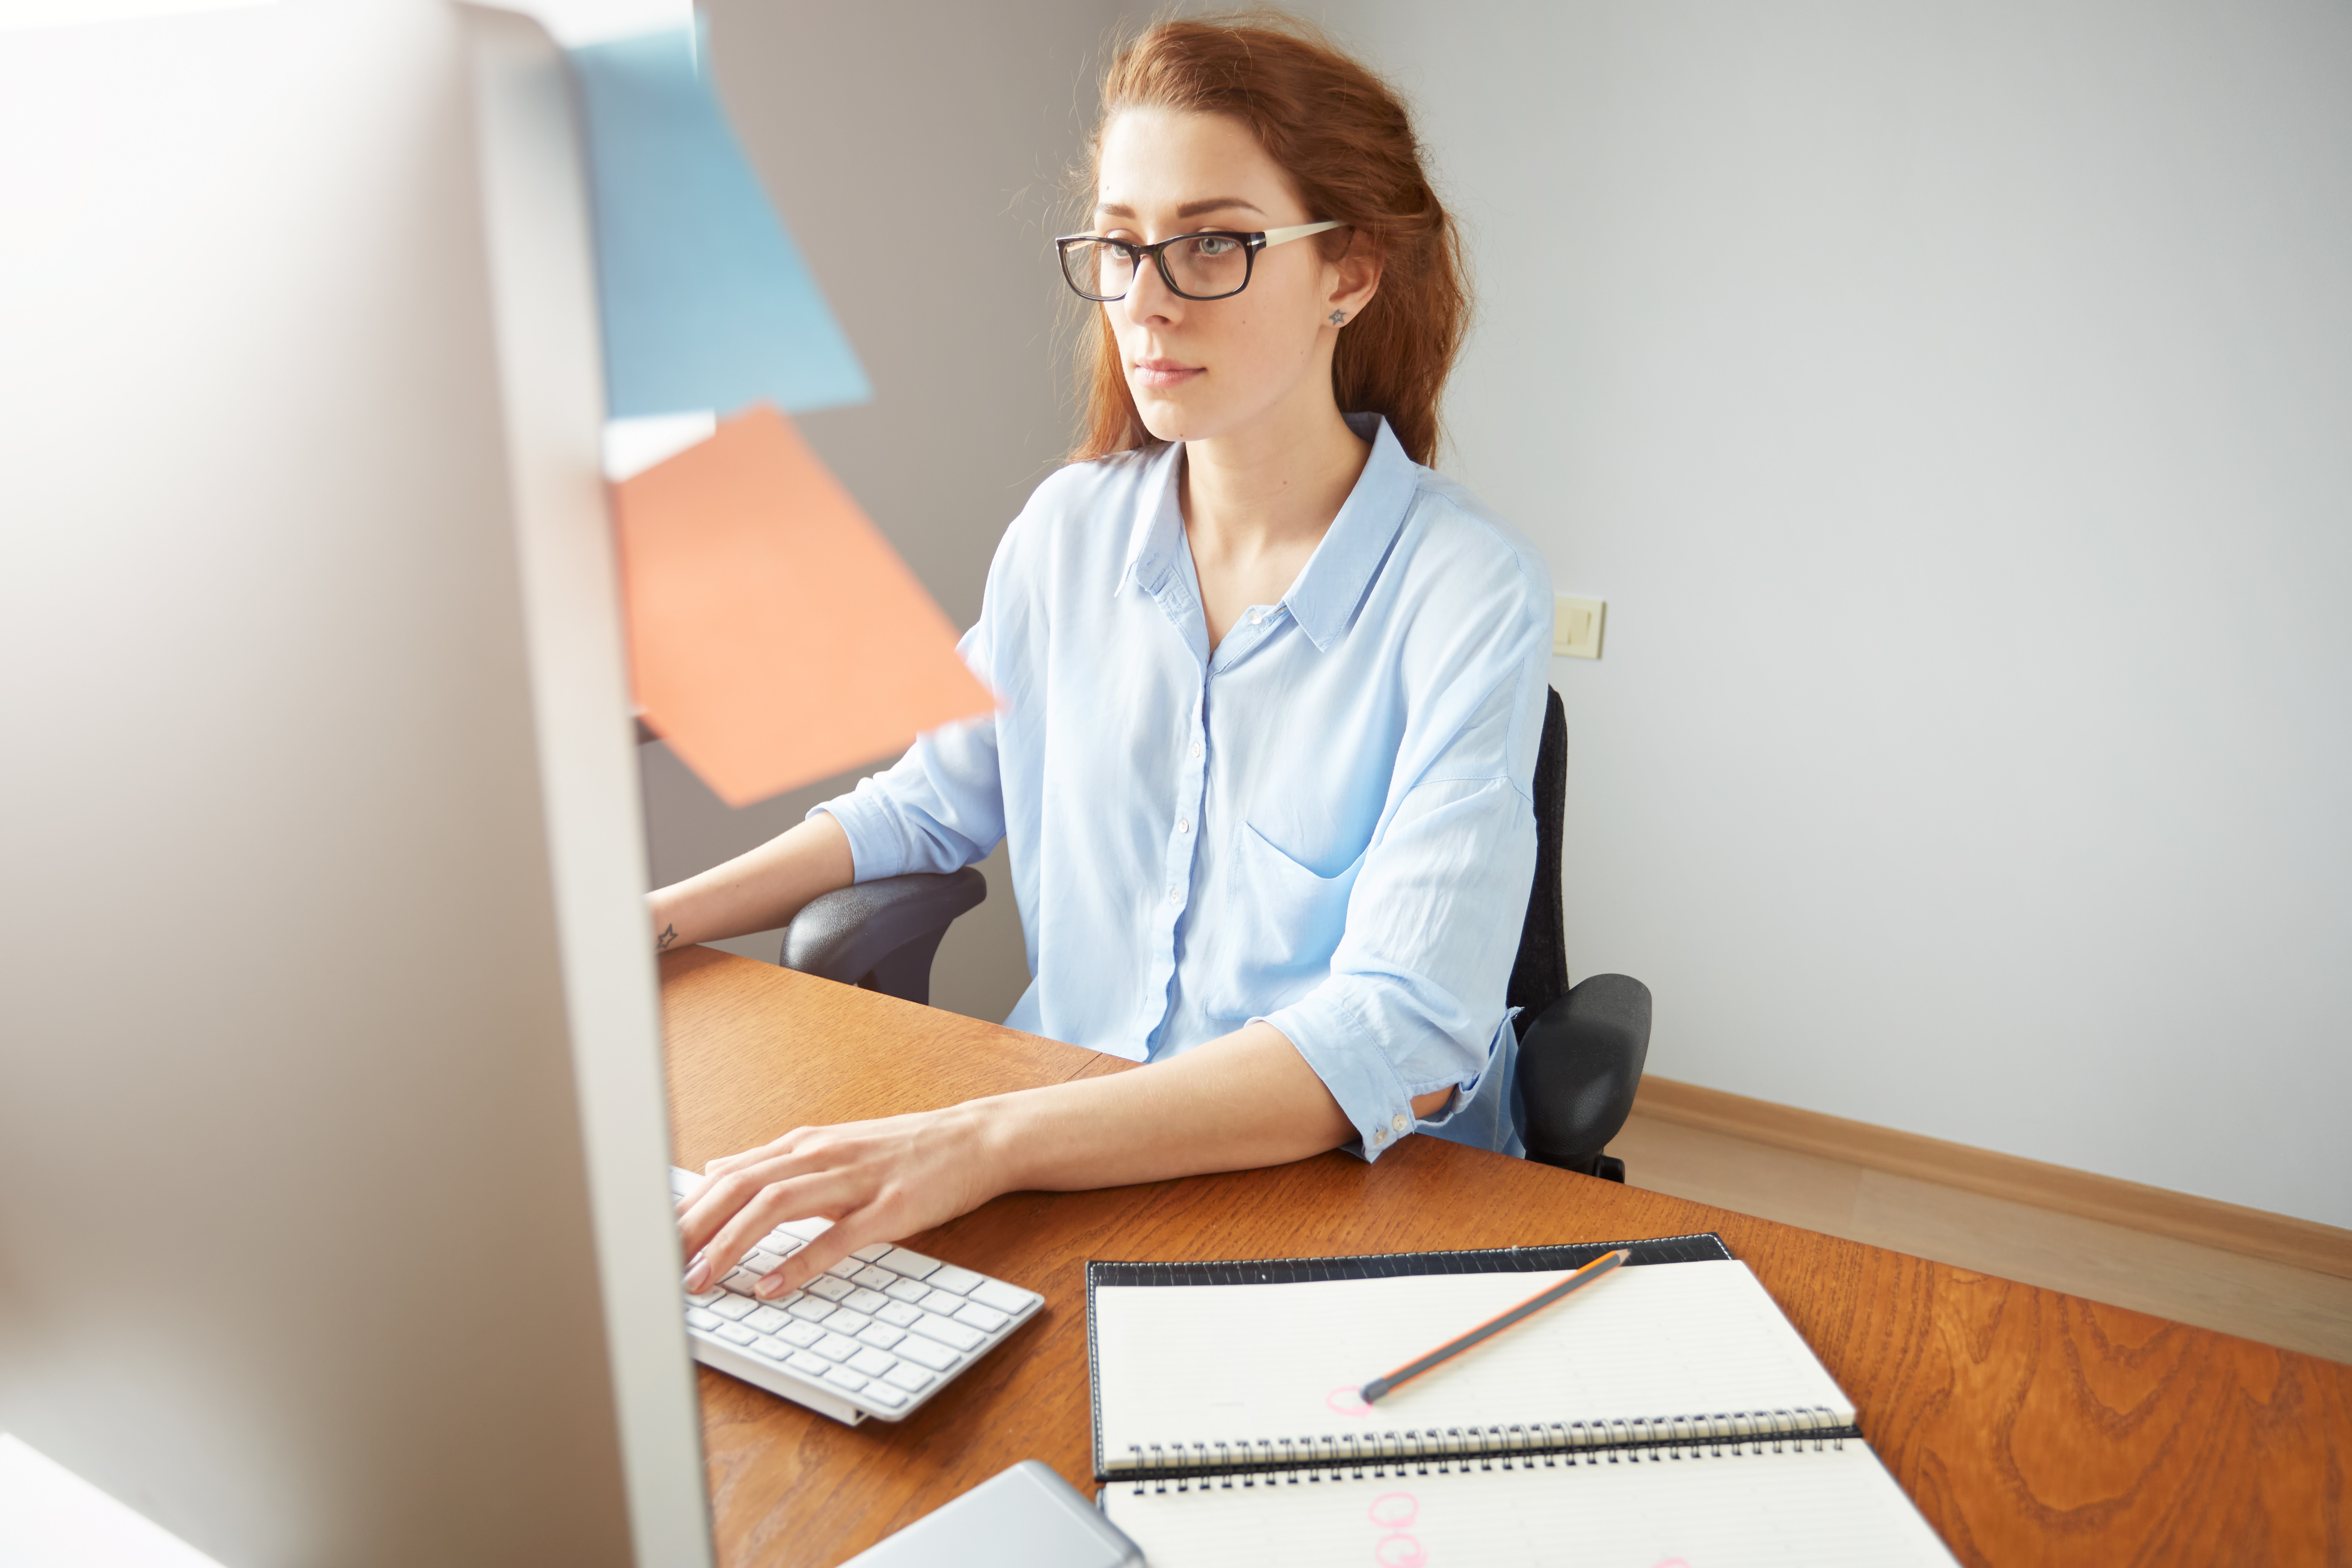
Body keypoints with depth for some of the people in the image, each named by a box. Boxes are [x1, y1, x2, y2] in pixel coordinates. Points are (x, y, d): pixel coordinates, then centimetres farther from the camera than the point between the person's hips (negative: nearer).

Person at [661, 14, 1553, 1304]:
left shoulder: (1470, 594, -15)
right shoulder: (1069, 530, 1)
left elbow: (1402, 1040, -25)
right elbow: (932, 803, 16)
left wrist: (989, 1141, -35)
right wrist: (650, 922, 3)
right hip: (1063, 1149, 5)